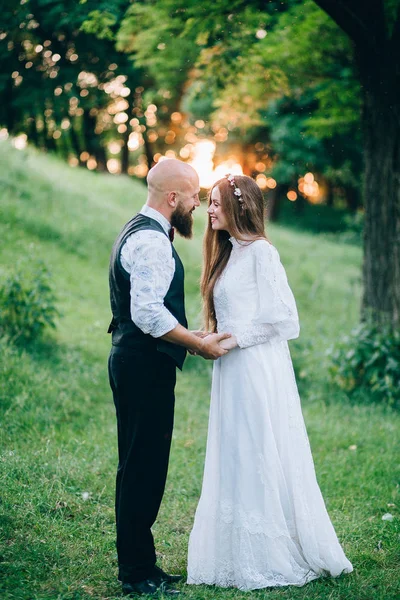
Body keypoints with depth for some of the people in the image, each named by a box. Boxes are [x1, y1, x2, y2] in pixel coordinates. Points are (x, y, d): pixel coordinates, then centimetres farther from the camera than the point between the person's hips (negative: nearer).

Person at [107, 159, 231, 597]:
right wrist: (198, 344, -15)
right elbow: (148, 313, -25)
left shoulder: (139, 232, 18)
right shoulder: (151, 240, -16)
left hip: (134, 362, 11)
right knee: (144, 467, -6)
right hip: (145, 366, -11)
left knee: (139, 466, 14)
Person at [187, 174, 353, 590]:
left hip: (258, 372, -9)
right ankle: (239, 555, 19)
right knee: (233, 464, 11)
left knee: (261, 462, -2)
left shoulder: (261, 251, -11)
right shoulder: (228, 253, 16)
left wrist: (234, 339, -14)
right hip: (232, 372, 9)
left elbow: (283, 318, -15)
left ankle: (276, 558, 10)